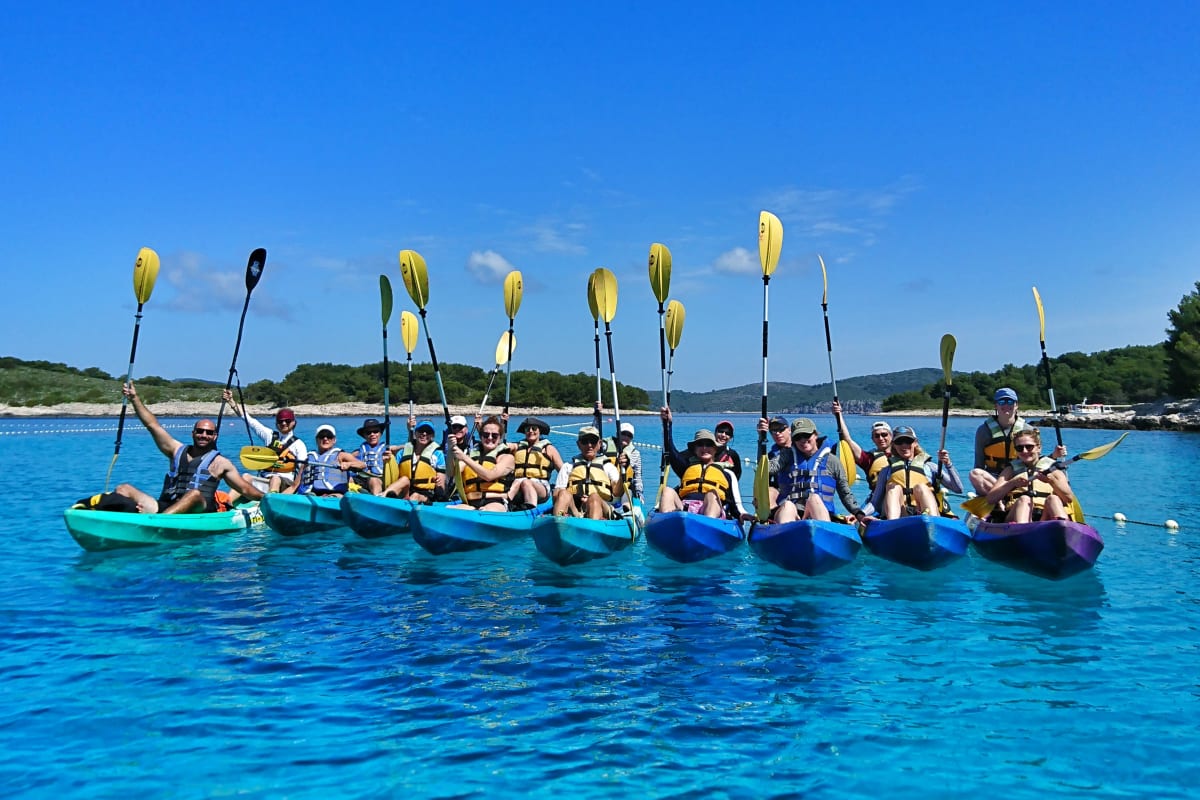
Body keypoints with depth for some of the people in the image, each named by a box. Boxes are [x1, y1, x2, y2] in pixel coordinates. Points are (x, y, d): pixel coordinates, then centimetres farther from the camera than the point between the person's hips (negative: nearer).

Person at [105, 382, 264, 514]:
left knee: (195, 493, -38)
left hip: (197, 513, -5)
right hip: (164, 507, 5)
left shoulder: (221, 463, 13)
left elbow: (245, 489, 11)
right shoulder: (178, 451, 23)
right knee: (124, 489, -10)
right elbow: (152, 424, 20)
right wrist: (134, 398, 15)